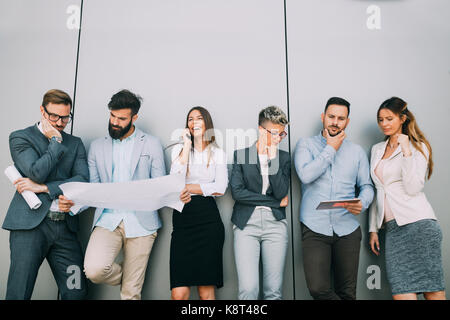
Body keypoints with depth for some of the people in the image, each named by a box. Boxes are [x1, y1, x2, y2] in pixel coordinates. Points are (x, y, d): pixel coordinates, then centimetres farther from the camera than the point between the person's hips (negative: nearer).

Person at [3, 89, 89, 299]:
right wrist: (56, 142, -3)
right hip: (30, 223, -3)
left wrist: (44, 187, -8)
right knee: (19, 293, -1)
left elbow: (83, 180, 1)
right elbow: (37, 173, -12)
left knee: (76, 292, 4)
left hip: (65, 226, 4)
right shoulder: (20, 138, 5)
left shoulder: (75, 143, 16)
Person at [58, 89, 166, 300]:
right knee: (94, 270, -22)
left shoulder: (152, 144, 7)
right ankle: (126, 276, 10)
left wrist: (152, 196, -18)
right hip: (108, 219, 2)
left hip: (140, 221, -2)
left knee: (131, 294, -1)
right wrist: (72, 204, -9)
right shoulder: (97, 146, 14)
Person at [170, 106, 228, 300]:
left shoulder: (218, 153, 13)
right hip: (183, 218, 1)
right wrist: (187, 145, -2)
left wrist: (189, 187, -4)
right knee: (179, 293, -8)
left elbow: (220, 188, 0)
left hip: (208, 219, 0)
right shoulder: (179, 149, 15)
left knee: (206, 290, -2)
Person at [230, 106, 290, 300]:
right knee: (248, 290, -12)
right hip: (246, 224, -2)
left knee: (274, 291, 0)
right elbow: (236, 191, -5)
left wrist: (272, 159, -6)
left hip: (275, 223, 2)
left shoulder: (283, 158, 12)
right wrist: (276, 202, -3)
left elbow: (281, 193, -1)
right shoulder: (241, 155, 6)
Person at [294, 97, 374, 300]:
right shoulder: (306, 144, 6)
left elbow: (367, 186, 14)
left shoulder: (357, 151, 14)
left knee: (347, 292, 6)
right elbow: (306, 175, -12)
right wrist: (331, 149, -3)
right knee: (318, 288, -12)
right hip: (314, 228, -2)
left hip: (348, 229, 3)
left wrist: (362, 203, -9)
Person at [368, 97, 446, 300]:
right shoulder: (377, 150, 20)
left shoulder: (418, 147, 4)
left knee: (433, 291, -4)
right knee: (401, 292, -6)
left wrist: (406, 151, -13)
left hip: (418, 223, -4)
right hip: (393, 228, 5)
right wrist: (373, 229, 17)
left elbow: (413, 188, -10)